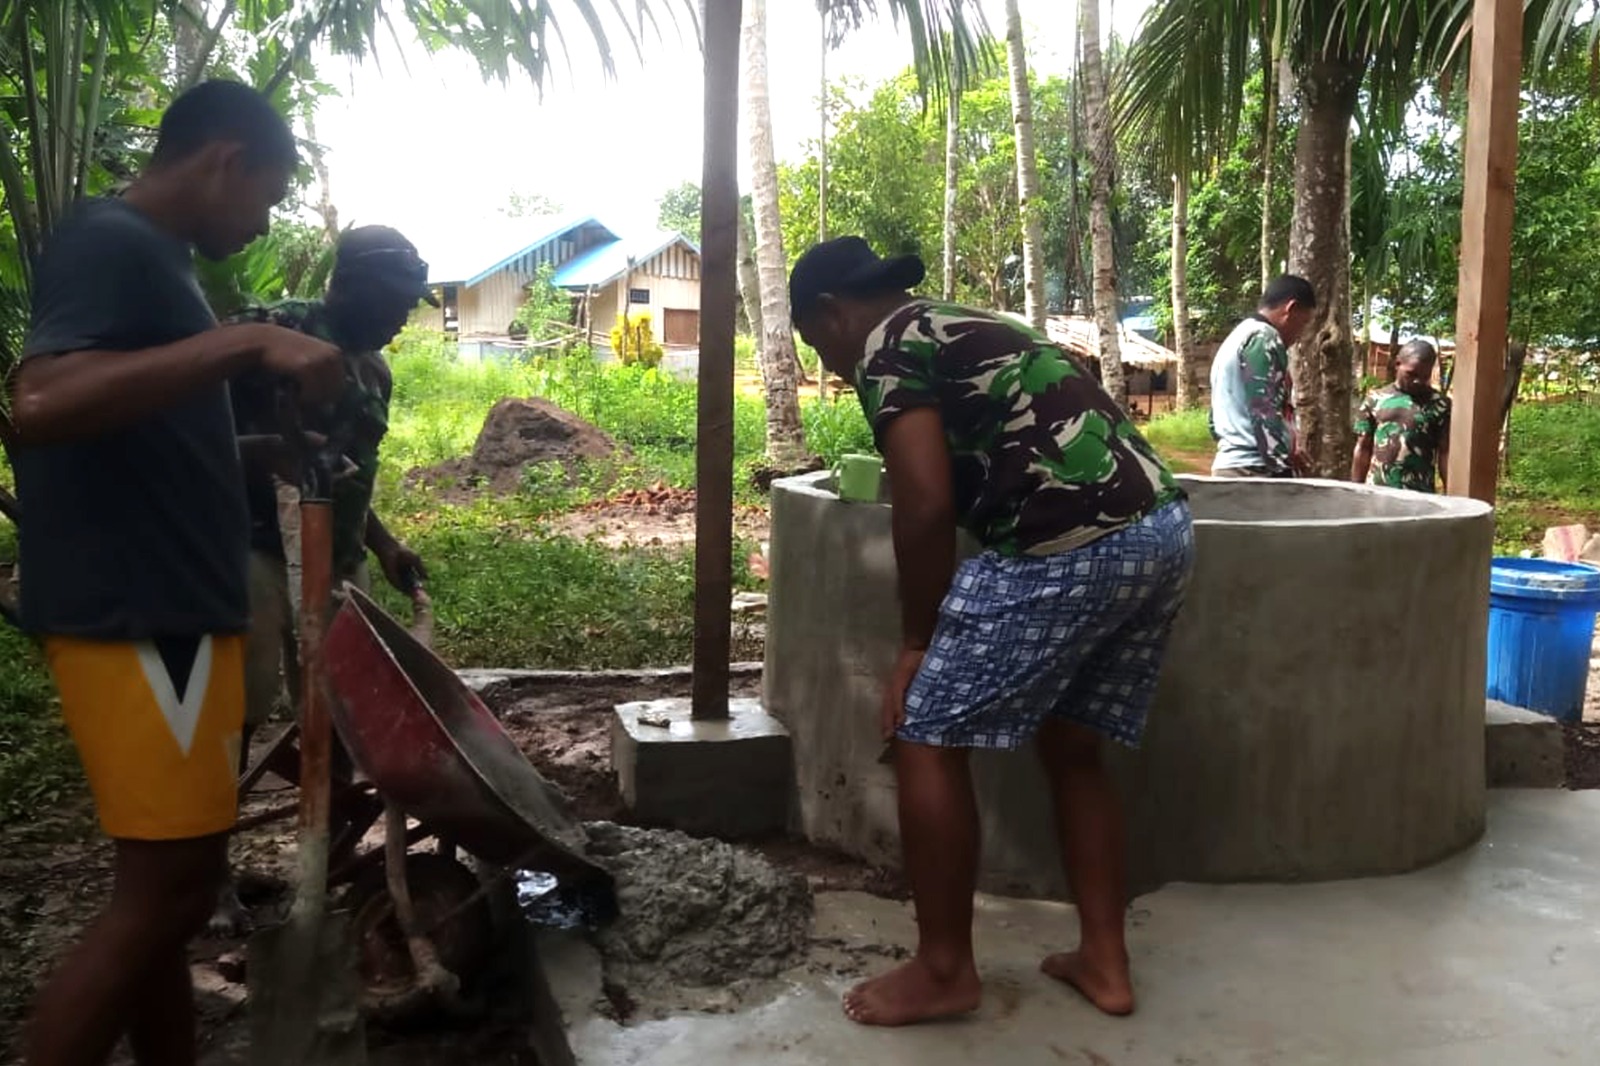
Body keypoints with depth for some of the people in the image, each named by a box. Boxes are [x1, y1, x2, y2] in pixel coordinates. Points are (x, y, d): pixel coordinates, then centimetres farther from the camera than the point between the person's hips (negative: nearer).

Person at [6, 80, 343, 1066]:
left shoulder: (149, 258, 18)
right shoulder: (110, 244, -12)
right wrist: (244, 343, -31)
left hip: (170, 613, 10)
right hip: (137, 621, -10)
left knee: (167, 886, 15)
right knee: (167, 890, -5)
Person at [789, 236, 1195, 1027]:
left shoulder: (886, 348, 1)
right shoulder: (967, 327, 29)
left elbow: (927, 505, -11)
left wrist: (917, 643, 1)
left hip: (1070, 547, -10)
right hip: (1163, 529, 10)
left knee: (927, 738, 3)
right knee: (1071, 748, 21)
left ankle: (944, 971, 14)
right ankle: (1104, 961, 27)